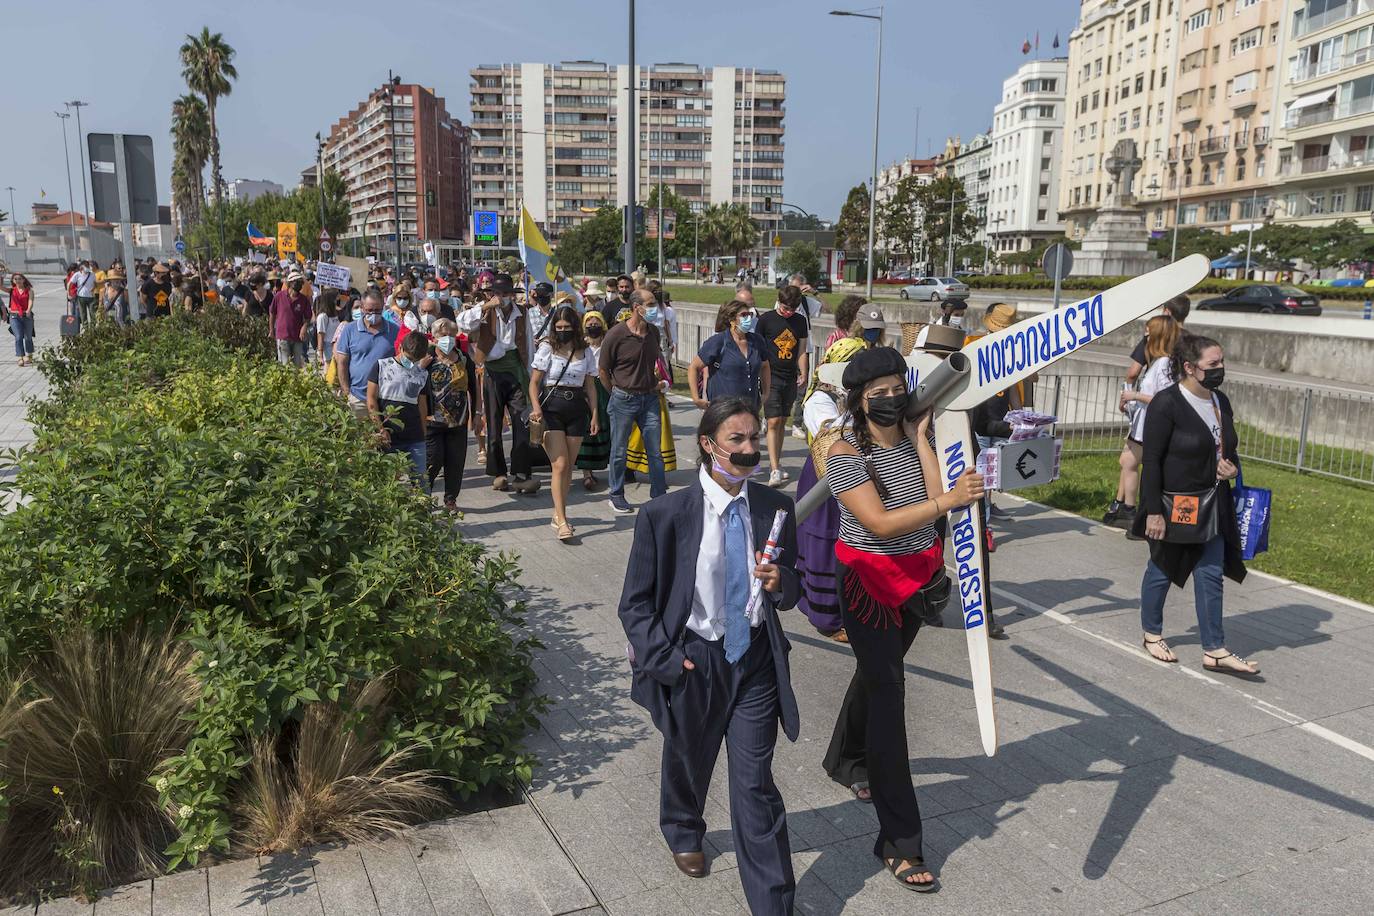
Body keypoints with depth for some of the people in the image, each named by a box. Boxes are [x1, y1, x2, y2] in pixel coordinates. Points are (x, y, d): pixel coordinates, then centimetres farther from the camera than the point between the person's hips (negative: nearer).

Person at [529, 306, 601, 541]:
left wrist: (595, 414, 5)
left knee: (569, 466, 8)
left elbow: (590, 385, 12)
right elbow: (534, 382, -2)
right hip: (551, 408, -3)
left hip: (577, 409, 3)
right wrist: (536, 407, -18)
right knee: (560, 465, -10)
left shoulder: (585, 351, 8)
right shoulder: (547, 348, -1)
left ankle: (558, 515, 20)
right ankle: (562, 521, -9)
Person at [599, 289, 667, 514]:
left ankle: (659, 495, 14)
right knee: (619, 451, 7)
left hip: (650, 397, 4)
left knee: (655, 450, 5)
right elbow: (603, 370, -4)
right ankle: (617, 497, 20)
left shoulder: (653, 331, 3)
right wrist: (617, 393, 4)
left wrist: (658, 381, 12)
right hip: (624, 399, -4)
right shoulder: (616, 334, -13)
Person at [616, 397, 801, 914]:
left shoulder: (775, 509, -5)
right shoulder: (665, 515, -15)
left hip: (756, 659, 1)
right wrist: (666, 659, -16)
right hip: (692, 659, -1)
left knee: (755, 784, 1)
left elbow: (790, 596, 6)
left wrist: (780, 584, -16)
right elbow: (635, 604, -8)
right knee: (688, 762, 24)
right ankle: (683, 833, 57)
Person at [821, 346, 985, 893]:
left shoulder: (914, 438, -1)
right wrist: (950, 500, -38)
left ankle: (846, 761, 51)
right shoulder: (846, 453, -17)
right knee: (886, 691, -7)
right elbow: (881, 523, -28)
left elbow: (936, 497, -15)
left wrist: (921, 437, -15)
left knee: (876, 673, 24)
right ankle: (899, 841, 0)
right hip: (869, 580, -6)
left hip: (917, 577, 6)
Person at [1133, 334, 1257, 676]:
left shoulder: (1221, 401, 6)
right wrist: (1154, 511, -19)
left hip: (1212, 505, 7)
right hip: (1172, 506, -7)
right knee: (1161, 570, 10)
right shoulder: (1166, 404, -17)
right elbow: (1151, 460, -18)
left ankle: (1214, 650, 13)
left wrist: (1233, 468, -3)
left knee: (1211, 574, 6)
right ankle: (1152, 634, 29)